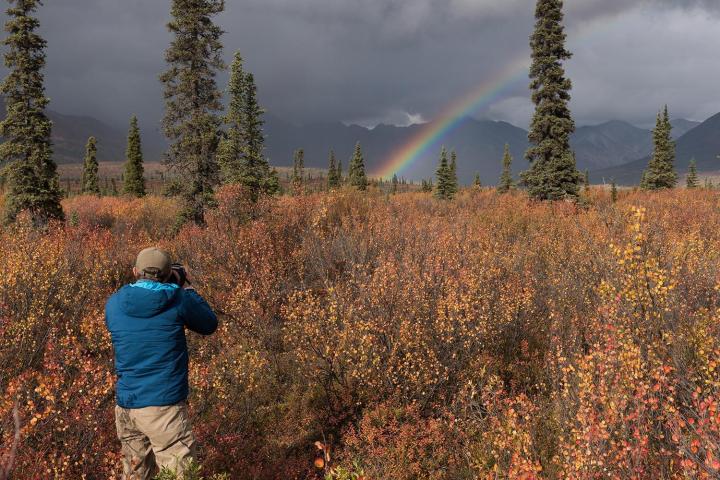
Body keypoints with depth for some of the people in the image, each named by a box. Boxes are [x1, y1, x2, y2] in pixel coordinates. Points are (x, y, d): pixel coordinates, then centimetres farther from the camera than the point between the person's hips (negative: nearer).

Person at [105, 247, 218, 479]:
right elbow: (209, 324, 8)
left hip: (125, 407, 5)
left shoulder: (114, 303, 2)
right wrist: (186, 288, 16)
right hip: (163, 406, -5)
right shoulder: (178, 299, -9)